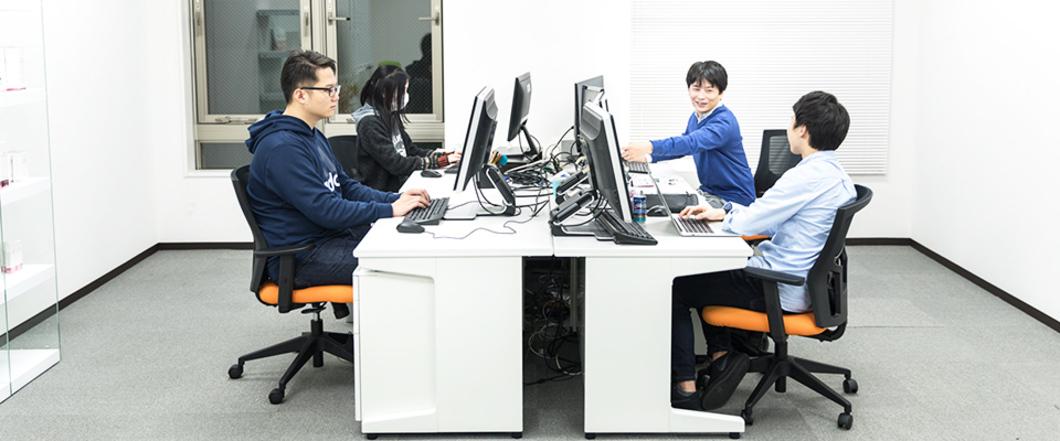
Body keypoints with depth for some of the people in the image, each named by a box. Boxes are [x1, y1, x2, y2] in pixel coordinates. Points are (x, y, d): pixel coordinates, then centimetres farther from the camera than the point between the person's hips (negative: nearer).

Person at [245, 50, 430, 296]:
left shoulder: (313, 136, 15)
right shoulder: (281, 148, -20)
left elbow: (345, 186, 19)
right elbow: (324, 210, -24)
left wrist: (396, 199, 3)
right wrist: (390, 210, -18)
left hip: (332, 236, 10)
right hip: (299, 258, -10)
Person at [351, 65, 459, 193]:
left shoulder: (391, 117, 12)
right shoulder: (370, 124, -15)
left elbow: (411, 150, 16)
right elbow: (395, 164, -20)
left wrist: (446, 154, 1)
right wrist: (439, 161, -18)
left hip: (400, 184, 8)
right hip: (383, 191, -8)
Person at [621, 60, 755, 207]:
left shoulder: (724, 122, -24)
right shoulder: (696, 116, 5)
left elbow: (693, 142, -41)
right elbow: (684, 142, 20)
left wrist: (650, 147, -54)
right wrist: (648, 156, 4)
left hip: (733, 198, -8)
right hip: (708, 190, 8)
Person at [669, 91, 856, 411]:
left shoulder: (807, 177, -24)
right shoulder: (836, 174, 7)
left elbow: (748, 223, -21)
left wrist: (724, 216, 1)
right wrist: (724, 211, 8)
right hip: (805, 281, 10)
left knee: (675, 286, 2)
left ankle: (685, 389, 3)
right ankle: (721, 355, 16)